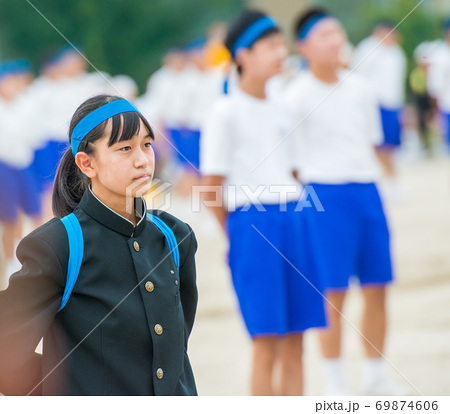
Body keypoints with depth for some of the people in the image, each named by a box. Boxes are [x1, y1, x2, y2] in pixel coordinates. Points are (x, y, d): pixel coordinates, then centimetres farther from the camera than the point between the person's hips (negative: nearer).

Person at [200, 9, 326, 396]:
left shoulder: (279, 111, 15)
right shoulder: (226, 111, -6)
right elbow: (211, 189, -4)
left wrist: (291, 214, 9)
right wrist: (239, 232, 4)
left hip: (294, 220, 7)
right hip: (252, 224, -7)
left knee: (294, 341, 6)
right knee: (267, 342, -7)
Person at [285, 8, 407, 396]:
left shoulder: (360, 88, 11)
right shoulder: (297, 97, -5)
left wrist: (374, 173, 16)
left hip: (368, 189, 5)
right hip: (326, 192, -5)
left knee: (377, 287, 6)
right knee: (334, 291, -4)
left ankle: (376, 374, 18)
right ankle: (335, 379, 6)